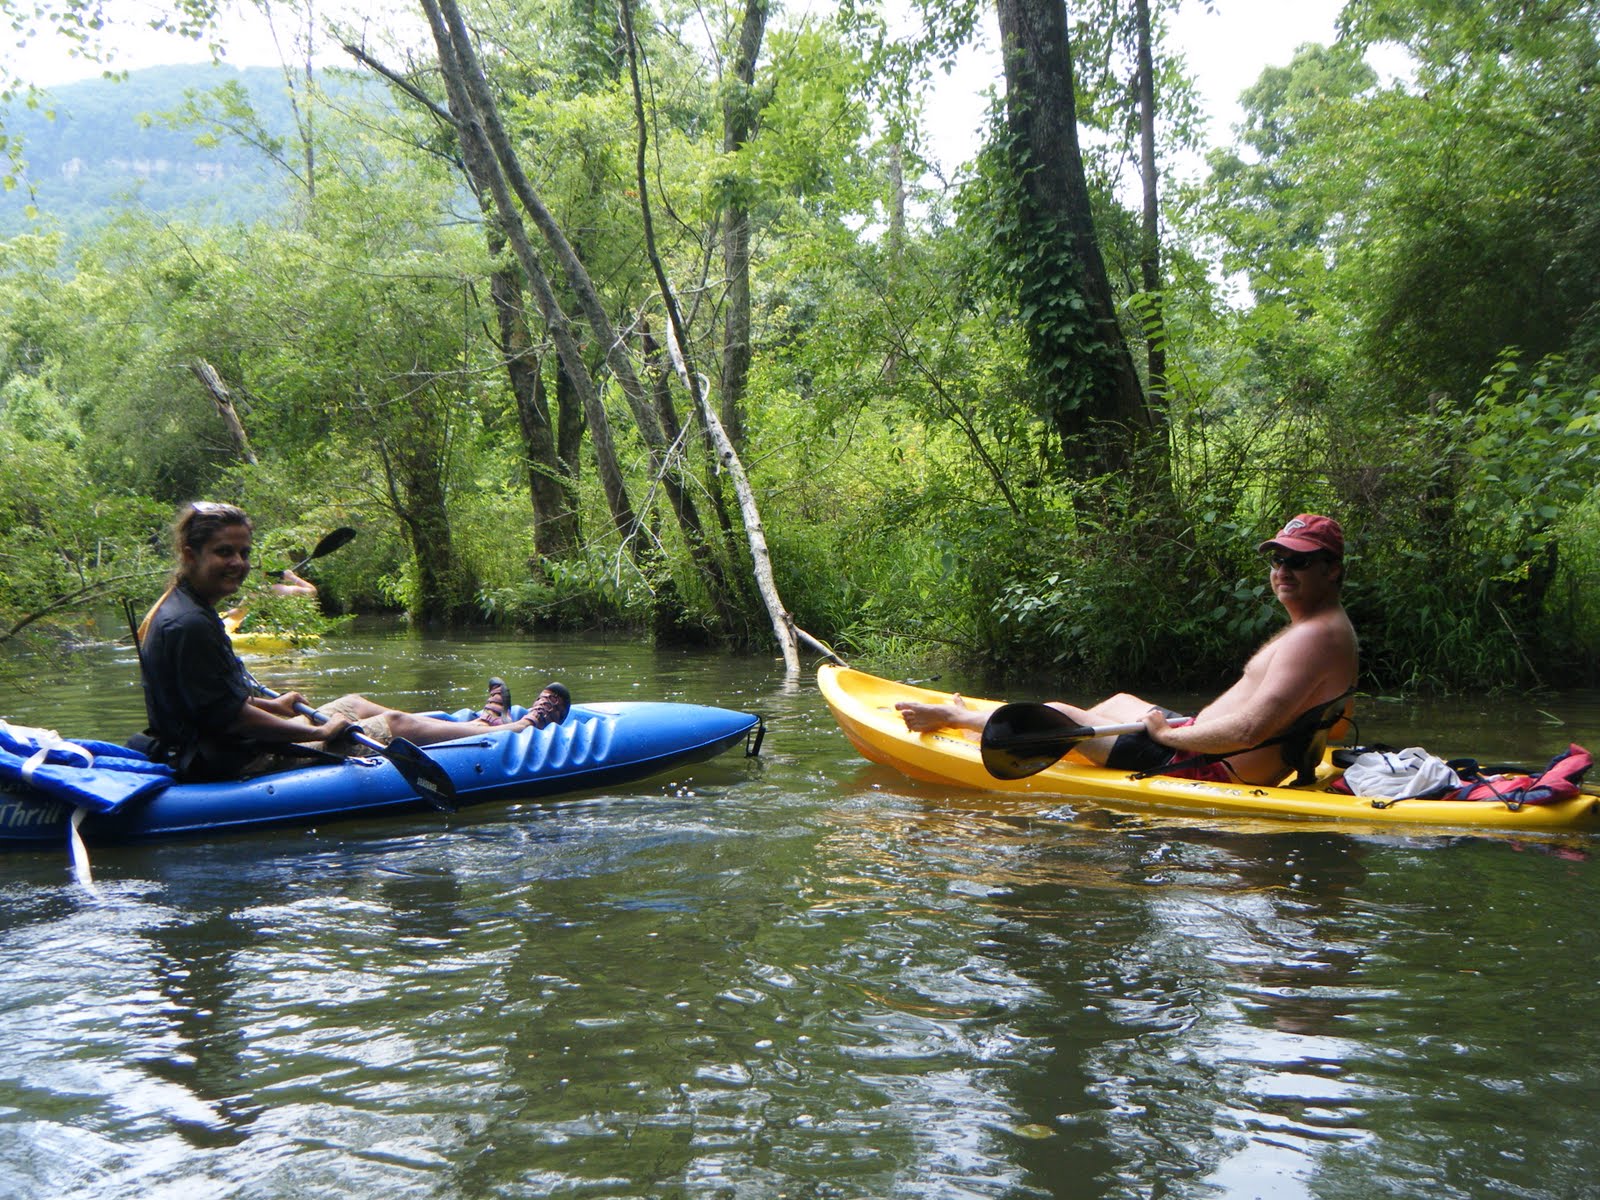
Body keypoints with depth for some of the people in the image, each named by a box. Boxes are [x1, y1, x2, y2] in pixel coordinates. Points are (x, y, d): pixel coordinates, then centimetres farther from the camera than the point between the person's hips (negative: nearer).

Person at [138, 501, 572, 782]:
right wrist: (316, 733, -19)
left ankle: (478, 726, 39)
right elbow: (226, 715, -25)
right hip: (234, 767, -10)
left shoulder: (177, 610, 8)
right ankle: (519, 731, 18)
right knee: (393, 724, 2)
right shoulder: (190, 626, -24)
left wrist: (271, 706, 17)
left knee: (354, 704, 22)